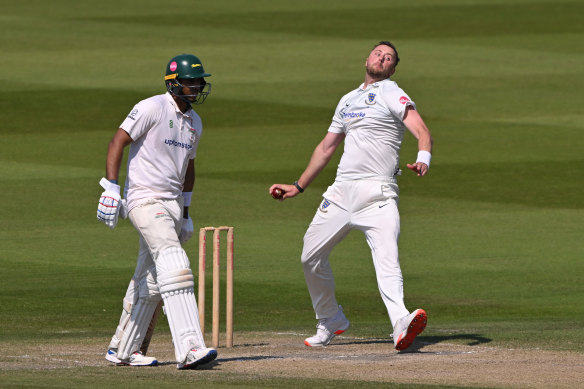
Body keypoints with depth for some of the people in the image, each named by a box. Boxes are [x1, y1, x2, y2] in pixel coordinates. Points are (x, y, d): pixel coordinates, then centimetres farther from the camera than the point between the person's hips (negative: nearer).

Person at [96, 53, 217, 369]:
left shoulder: (194, 123, 14)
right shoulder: (152, 109, -11)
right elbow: (118, 142, -14)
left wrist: (185, 213, 24)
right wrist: (111, 188, -22)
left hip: (172, 204, 9)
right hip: (145, 199, -9)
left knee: (150, 283, 13)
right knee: (174, 267, -22)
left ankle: (123, 350, 25)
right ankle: (188, 349, -30)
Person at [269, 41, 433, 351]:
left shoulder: (392, 94, 1)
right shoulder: (347, 101, 22)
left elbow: (422, 131, -13)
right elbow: (326, 148, 31)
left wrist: (423, 159, -34)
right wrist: (298, 186, 30)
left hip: (377, 195, -7)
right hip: (341, 192, 7)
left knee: (387, 261, -24)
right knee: (311, 257, 11)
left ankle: (401, 323, -40)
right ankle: (330, 322, 28)